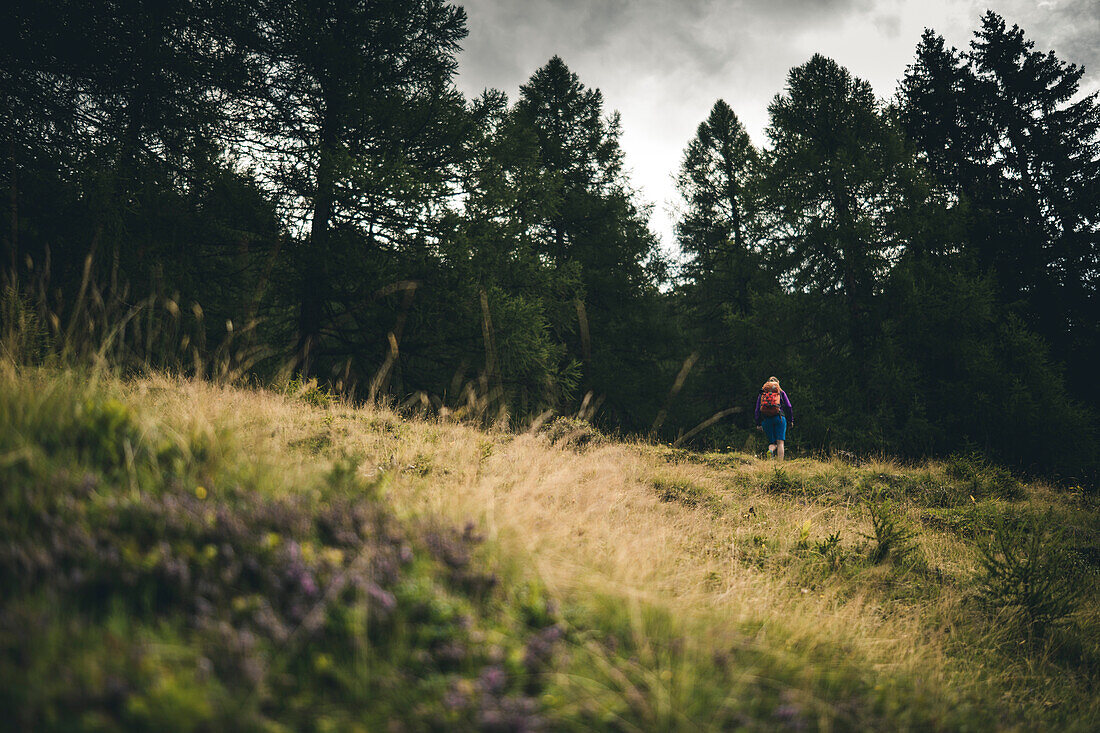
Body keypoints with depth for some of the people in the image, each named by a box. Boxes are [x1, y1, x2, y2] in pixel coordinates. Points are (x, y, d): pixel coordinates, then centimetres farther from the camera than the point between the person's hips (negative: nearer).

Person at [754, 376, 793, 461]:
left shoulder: (761, 393, 19)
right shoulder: (781, 392, 15)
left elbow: (757, 410, 14)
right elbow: (788, 407, 8)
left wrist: (758, 423, 15)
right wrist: (791, 420, 12)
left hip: (765, 419, 2)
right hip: (779, 418, -2)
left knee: (772, 442, 10)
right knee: (780, 442, -4)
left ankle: (770, 450, -24)